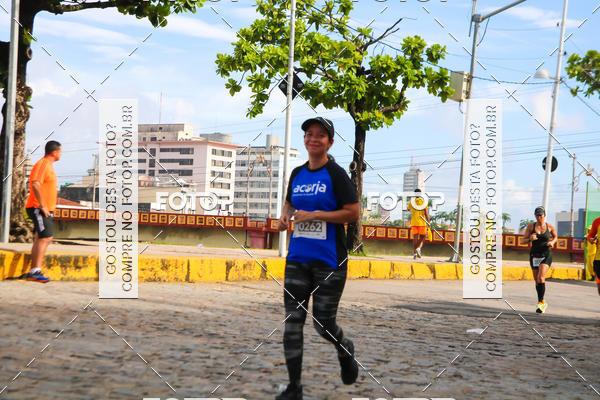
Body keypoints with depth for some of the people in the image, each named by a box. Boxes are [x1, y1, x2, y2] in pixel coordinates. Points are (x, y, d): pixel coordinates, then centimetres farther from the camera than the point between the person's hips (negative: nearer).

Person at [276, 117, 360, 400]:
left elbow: (353, 213, -12)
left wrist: (314, 215, -17)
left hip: (329, 260, -5)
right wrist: (285, 216, 5)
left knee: (323, 323, 1)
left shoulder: (336, 174, -7)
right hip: (297, 257, 5)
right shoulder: (297, 174, 10)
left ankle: (345, 350, 36)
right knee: (292, 321, -1)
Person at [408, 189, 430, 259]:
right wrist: (428, 222, -7)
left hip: (414, 222, 2)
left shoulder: (411, 202, 6)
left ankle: (414, 253, -6)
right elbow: (426, 213, -8)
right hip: (422, 222, -2)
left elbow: (408, 209, 26)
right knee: (422, 237, 9)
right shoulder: (423, 201, -2)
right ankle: (419, 248, -16)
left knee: (415, 238, 4)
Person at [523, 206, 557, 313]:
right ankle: (543, 302, 27)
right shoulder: (531, 226, -1)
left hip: (546, 255, -2)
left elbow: (555, 236, 16)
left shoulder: (550, 227, -2)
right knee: (537, 281, 8)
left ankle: (540, 302, -19)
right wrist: (530, 238, -21)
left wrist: (552, 242, -6)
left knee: (541, 278, -20)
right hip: (534, 255, 2)